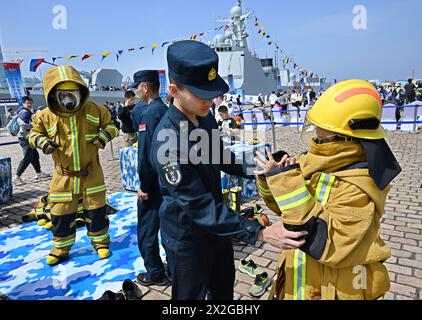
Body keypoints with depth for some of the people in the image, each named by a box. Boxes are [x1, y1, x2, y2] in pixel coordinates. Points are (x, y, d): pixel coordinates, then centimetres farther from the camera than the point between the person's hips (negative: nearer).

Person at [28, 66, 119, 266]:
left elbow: (111, 125, 4)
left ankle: (100, 241, 30)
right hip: (63, 175, 1)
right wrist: (41, 141, -15)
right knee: (61, 214, 10)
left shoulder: (94, 110, -9)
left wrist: (106, 134, -18)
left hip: (91, 173, 0)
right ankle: (61, 248, 32)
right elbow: (34, 133, 8)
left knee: (96, 210, 8)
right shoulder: (46, 116, -8)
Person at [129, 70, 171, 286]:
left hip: (153, 183, -9)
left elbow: (146, 153, -22)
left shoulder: (149, 112, -20)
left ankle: (155, 274, 20)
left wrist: (144, 186, -17)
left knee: (147, 230, 6)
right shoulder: (165, 110, 9)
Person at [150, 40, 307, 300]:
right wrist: (260, 233, -34)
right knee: (191, 295, 17)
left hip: (215, 224, 7)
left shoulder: (205, 117, -6)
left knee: (224, 288, 27)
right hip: (186, 237, -7)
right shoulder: (168, 141, -32)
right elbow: (199, 206, -33)